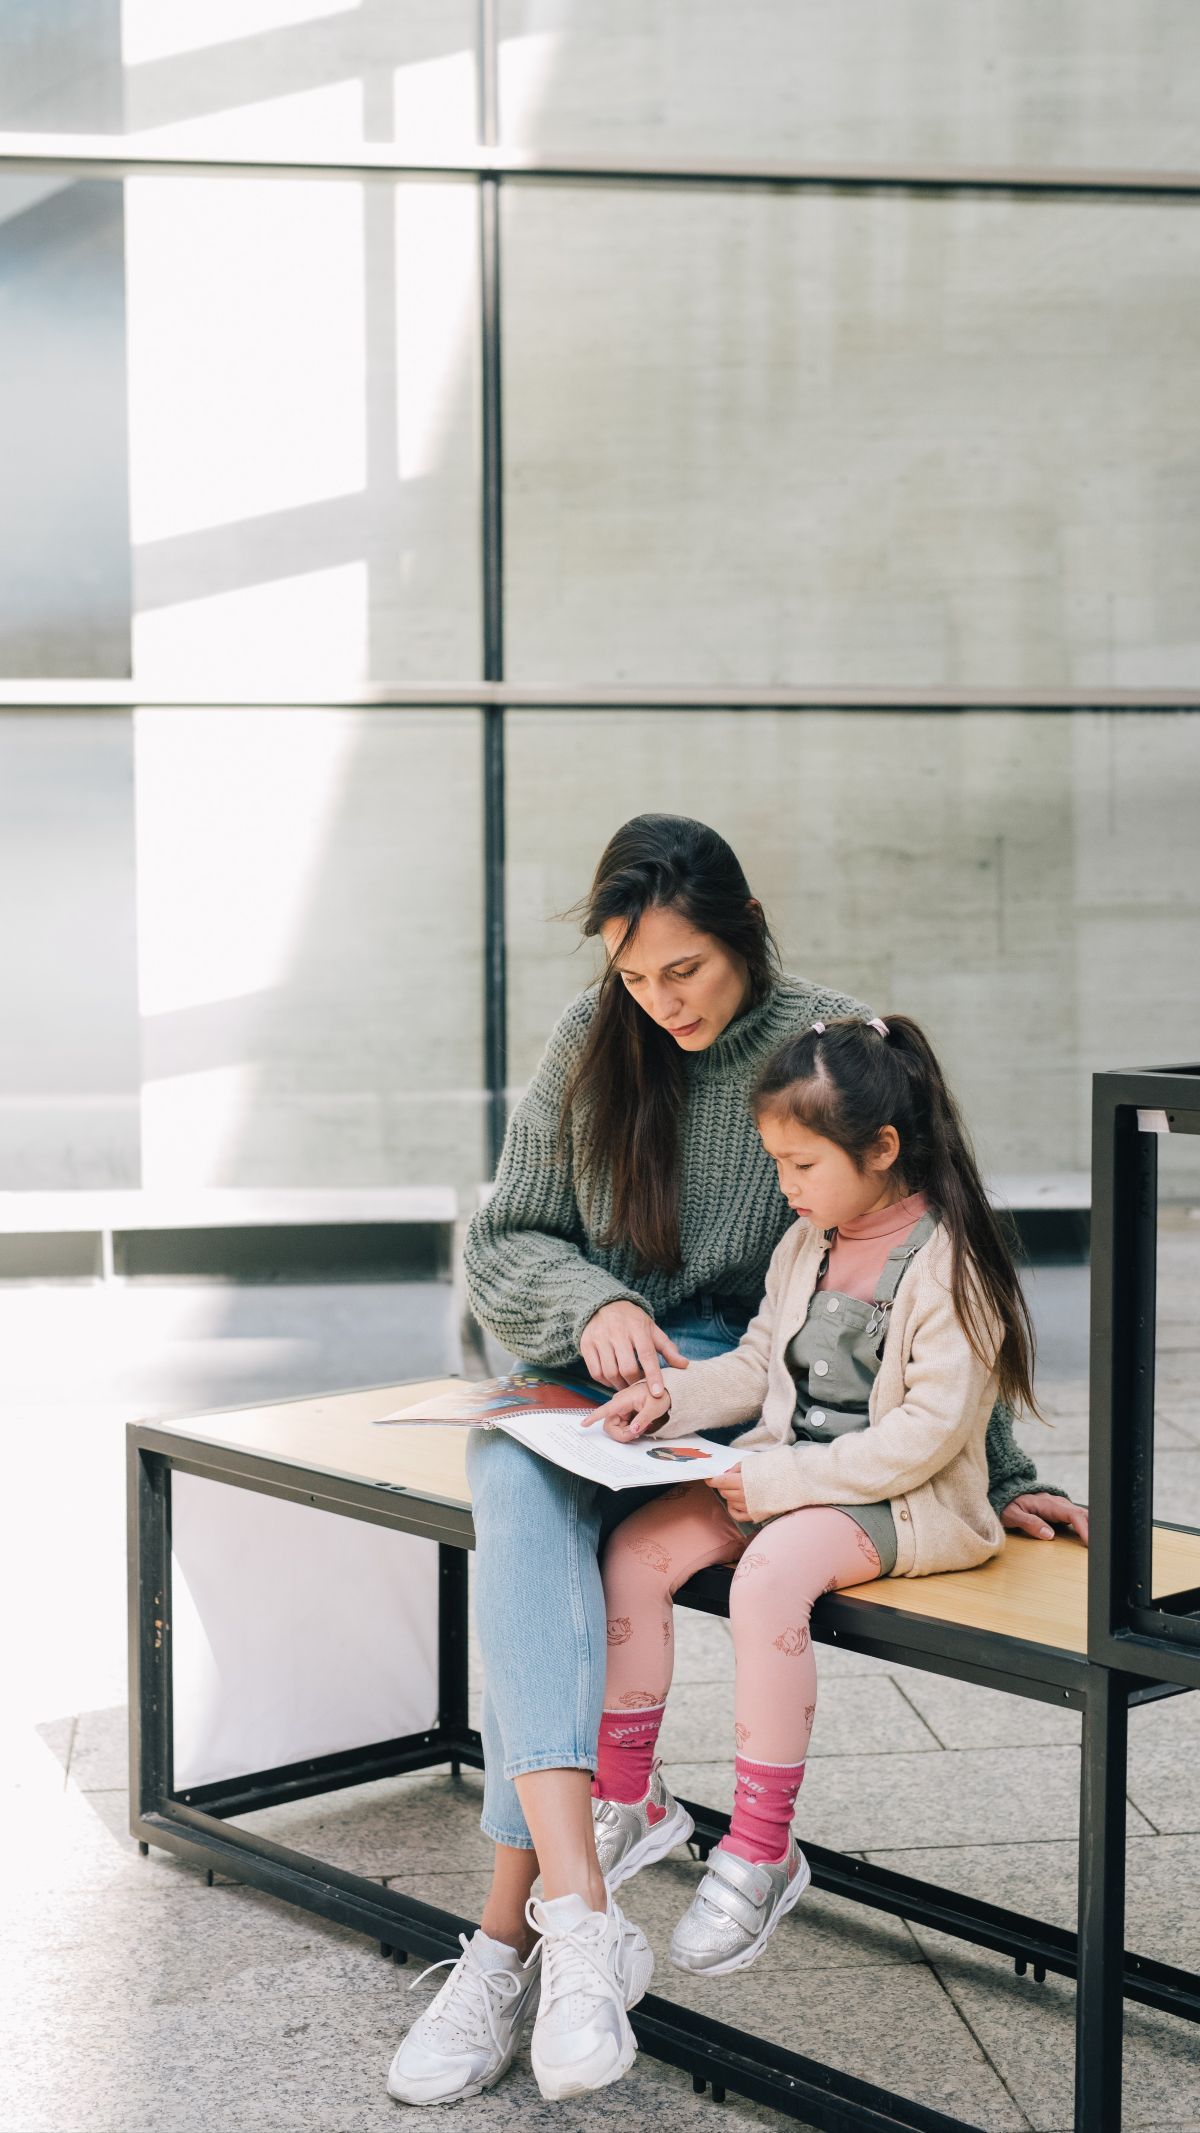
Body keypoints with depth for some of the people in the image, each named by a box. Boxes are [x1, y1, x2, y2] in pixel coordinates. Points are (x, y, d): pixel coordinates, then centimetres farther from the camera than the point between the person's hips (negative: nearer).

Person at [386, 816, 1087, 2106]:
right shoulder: (592, 1042, 5)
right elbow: (505, 1241, 8)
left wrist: (996, 1475, -1)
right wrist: (593, 1304, -14)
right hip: (583, 1371, 3)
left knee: (535, 1518, -32)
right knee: (514, 1480, -33)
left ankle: (510, 1933, -27)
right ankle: (578, 1915, -45)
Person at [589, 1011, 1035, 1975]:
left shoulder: (949, 1265, -16)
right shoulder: (806, 1244, 9)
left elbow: (928, 1432, -21)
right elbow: (760, 1364, 18)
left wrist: (780, 1481, -22)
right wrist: (672, 1398, -1)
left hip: (905, 1499, -8)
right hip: (786, 1471, 8)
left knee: (769, 1578, -33)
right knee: (637, 1547, -12)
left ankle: (762, 1852, -19)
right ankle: (629, 1796, 3)